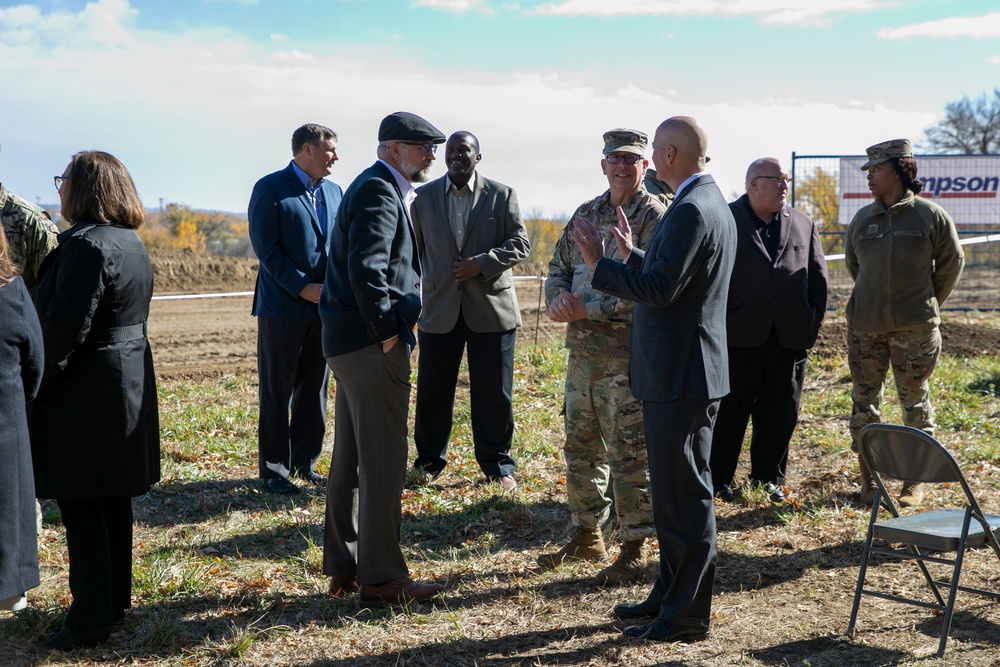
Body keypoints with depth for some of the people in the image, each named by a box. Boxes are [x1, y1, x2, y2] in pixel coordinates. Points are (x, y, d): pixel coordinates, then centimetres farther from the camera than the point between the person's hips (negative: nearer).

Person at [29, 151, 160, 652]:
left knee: (81, 505, -2)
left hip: (85, 393, -10)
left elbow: (66, 325, -22)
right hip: (129, 381, 10)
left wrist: (37, 383, -13)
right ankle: (116, 602, 25)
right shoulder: (132, 242, 12)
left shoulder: (87, 244, -18)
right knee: (113, 498, 15)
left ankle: (90, 621, 5)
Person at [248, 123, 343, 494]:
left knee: (315, 390, 10)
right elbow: (266, 248, -12)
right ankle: (273, 468, 12)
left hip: (324, 307, 6)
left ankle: (305, 463, 20)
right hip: (283, 307, -6)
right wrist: (303, 288, -17)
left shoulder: (334, 192, 13)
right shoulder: (270, 188, -6)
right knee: (277, 392, 2)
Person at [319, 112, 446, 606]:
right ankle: (381, 577, 3)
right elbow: (366, 270, -24)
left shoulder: (380, 188, 20)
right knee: (384, 461, -4)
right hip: (371, 343, -11)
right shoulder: (379, 191, -12)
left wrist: (396, 323, 10)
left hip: (350, 342, 11)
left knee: (350, 458, 14)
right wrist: (387, 331, -18)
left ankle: (343, 569, 23)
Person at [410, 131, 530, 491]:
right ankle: (429, 460, 22)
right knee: (432, 389, 6)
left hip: (491, 308, -1)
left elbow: (519, 242, -2)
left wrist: (481, 263, -15)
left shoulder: (502, 194, 3)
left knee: (493, 392, 3)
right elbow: (414, 248, 15)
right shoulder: (424, 196, 9)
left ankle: (497, 465, 17)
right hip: (439, 309, 2)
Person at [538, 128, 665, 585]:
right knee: (580, 445, 15)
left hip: (628, 353, -7)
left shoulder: (653, 217, -8)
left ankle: (633, 551, 9)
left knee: (629, 453, -2)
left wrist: (587, 310, -18)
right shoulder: (586, 214, 14)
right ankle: (586, 535, 30)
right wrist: (558, 301, -5)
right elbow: (559, 267, 17)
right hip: (582, 350, 7)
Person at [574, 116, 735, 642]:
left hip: (682, 375, -11)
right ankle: (670, 594, 30)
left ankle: (687, 616, 7)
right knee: (673, 489, 18)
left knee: (684, 494, -3)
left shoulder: (692, 210, -18)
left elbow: (658, 290, -23)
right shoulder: (709, 204, 15)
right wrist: (632, 253, 20)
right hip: (681, 372, 11)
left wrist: (599, 263, -15)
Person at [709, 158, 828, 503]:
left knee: (780, 412, 9)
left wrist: (813, 323, 7)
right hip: (739, 335, -4)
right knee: (729, 410, 4)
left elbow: (818, 278, 15)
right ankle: (718, 478, 17)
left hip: (789, 338, 4)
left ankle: (768, 477, 22)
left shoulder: (804, 225, 13)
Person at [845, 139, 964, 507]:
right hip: (865, 325, 3)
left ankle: (914, 481, 18)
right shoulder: (862, 218, 6)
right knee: (863, 400, 6)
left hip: (914, 327, -3)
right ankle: (868, 479, 18)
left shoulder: (930, 216, -4)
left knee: (914, 402, 5)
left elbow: (951, 262, 6)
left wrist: (927, 304, 11)